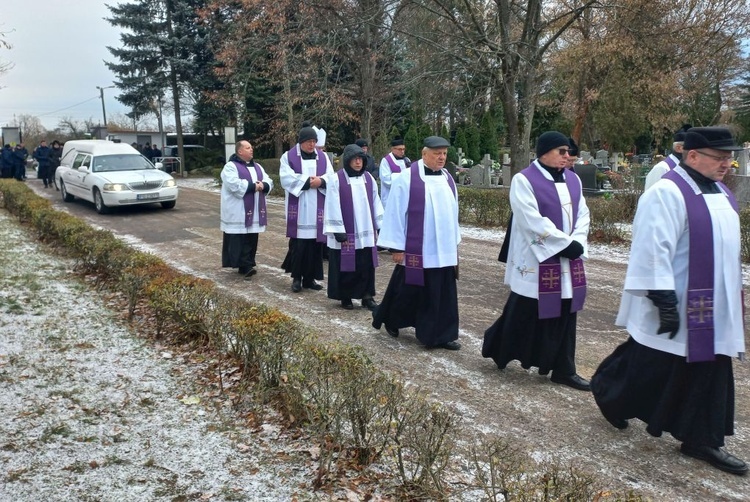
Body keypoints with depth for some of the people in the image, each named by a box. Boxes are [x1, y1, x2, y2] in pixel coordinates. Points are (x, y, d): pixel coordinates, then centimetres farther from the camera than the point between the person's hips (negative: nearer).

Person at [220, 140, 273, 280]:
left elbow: (269, 182, 11)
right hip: (238, 212, -7)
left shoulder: (257, 166, 18)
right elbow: (233, 185, -19)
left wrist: (262, 185, -12)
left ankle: (247, 265, 14)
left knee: (251, 239, 7)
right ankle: (245, 266, -7)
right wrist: (253, 186, -15)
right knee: (239, 240, -7)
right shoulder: (231, 166, -4)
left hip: (255, 211, 7)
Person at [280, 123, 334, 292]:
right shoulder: (288, 156, 2)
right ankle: (296, 278, 7)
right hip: (297, 208, -3)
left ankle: (310, 278, 12)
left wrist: (320, 181, -17)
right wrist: (308, 181, -16)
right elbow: (287, 178, -10)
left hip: (317, 208, 3)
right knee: (298, 243, -3)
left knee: (315, 243, 3)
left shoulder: (323, 156, 11)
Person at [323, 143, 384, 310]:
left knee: (367, 266, 7)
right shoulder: (336, 179, -8)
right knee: (345, 266, 5)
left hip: (366, 232, 4)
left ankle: (367, 296, 17)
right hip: (345, 233, -4)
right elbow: (333, 207, -11)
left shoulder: (368, 178, 7)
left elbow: (376, 203, 11)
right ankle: (345, 297, 19)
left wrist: (381, 226, 8)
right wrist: (338, 231, -14)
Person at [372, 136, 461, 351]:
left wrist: (455, 242, 16)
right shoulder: (407, 178, -10)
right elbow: (395, 212, -10)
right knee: (408, 290, 7)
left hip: (444, 250, 5)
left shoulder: (447, 179, 8)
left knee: (443, 294, 6)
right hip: (416, 250, -5)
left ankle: (442, 335, 15)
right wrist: (396, 246, -11)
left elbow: (453, 212, 15)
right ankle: (388, 319, 31)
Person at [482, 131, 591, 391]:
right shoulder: (524, 180, -10)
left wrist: (577, 243, -10)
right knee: (525, 311, 4)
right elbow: (533, 222, -18)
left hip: (568, 260, 6)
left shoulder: (573, 180, 10)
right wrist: (566, 244, -18)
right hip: (536, 260, -6)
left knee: (565, 314, 9)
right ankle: (497, 347, 28)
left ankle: (563, 370, 17)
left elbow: (582, 214, 8)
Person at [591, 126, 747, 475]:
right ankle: (607, 389, 31)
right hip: (678, 306, -8)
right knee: (651, 365, 5)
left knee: (708, 372, 9)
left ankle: (701, 440, 19)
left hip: (714, 307, 8)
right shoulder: (667, 193, -17)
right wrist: (664, 299, -25)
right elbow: (654, 249, -22)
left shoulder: (719, 192, 11)